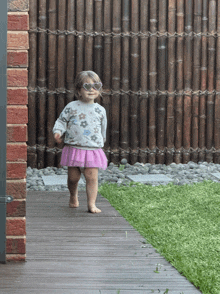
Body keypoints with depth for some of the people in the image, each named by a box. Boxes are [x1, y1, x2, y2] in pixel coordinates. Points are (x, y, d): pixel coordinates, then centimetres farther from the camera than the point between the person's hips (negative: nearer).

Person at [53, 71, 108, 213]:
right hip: (74, 148, 0)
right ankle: (73, 196, 35)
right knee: (73, 177, 8)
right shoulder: (72, 107, 2)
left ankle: (92, 204, -6)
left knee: (92, 177, -8)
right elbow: (62, 120, 4)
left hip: (93, 149, 1)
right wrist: (58, 131, -13)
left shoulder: (100, 110, 8)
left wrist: (102, 140, 27)